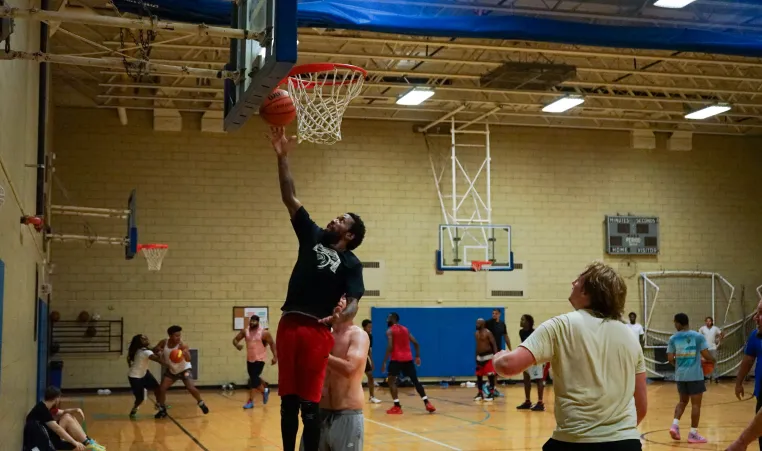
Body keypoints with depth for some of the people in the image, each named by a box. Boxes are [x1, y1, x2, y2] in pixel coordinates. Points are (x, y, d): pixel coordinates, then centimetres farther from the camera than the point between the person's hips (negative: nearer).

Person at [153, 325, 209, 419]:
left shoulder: (182, 345, -28)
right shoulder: (164, 342, -15)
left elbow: (188, 359, -38)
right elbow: (154, 351, -1)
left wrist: (185, 353, -61)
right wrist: (157, 350, -26)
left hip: (184, 369, -4)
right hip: (171, 370, 4)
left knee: (191, 388, -18)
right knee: (161, 389, -7)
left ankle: (201, 403, 9)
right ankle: (162, 410, 12)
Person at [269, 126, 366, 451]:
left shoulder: (351, 263, 3)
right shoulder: (312, 236, 14)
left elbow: (353, 301, -6)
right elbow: (290, 198, 10)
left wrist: (342, 314, -30)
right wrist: (282, 157, 4)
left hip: (317, 331, -4)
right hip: (290, 325, 4)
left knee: (310, 404, -3)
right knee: (288, 401, 8)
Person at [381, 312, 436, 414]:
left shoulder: (390, 331, -3)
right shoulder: (405, 329, 17)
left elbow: (390, 347, -16)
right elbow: (416, 343, 12)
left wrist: (384, 362, -16)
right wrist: (418, 356, 18)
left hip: (396, 359, -6)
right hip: (408, 358, 6)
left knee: (391, 381, 4)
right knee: (415, 381, 12)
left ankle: (397, 407, -5)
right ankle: (427, 403, 9)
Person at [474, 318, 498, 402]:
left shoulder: (488, 333, -12)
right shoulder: (477, 333, 11)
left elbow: (494, 344, -14)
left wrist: (495, 356, -20)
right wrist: (476, 356, 18)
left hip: (488, 356, -8)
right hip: (479, 357, 8)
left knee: (490, 375, -5)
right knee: (479, 376, 9)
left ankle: (491, 393, -1)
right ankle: (480, 393, 17)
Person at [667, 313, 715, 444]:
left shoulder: (673, 338, 2)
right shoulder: (698, 336, -5)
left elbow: (670, 359, 0)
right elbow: (706, 355, -9)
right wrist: (713, 360, 12)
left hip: (680, 375, 3)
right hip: (695, 375, -3)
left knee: (683, 401, 21)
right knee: (696, 404, 4)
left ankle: (675, 425, 5)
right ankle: (693, 434, 4)